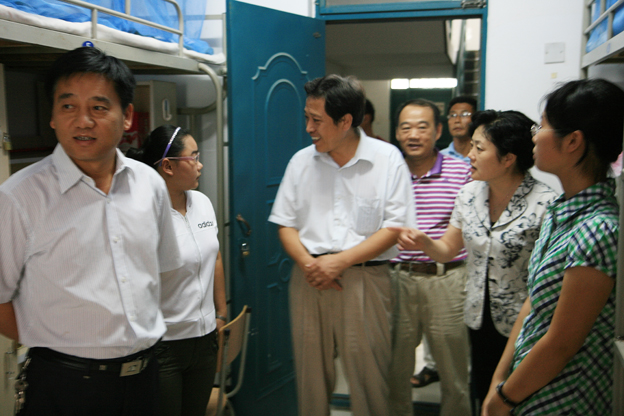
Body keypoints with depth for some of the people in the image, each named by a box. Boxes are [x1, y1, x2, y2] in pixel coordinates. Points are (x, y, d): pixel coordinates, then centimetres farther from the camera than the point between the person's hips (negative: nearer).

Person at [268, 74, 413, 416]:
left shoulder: (387, 159, -2)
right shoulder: (301, 161, 8)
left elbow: (394, 227, -6)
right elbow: (286, 224, 9)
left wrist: (340, 261, -13)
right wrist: (307, 263, -9)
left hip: (365, 278, -3)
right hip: (310, 278, 3)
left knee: (367, 374, 1)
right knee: (310, 372, 9)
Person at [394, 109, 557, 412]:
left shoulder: (544, 204, -19)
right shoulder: (470, 193, 0)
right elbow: (448, 249, 8)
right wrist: (424, 242, -13)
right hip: (478, 320, 5)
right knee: (483, 399, 18)